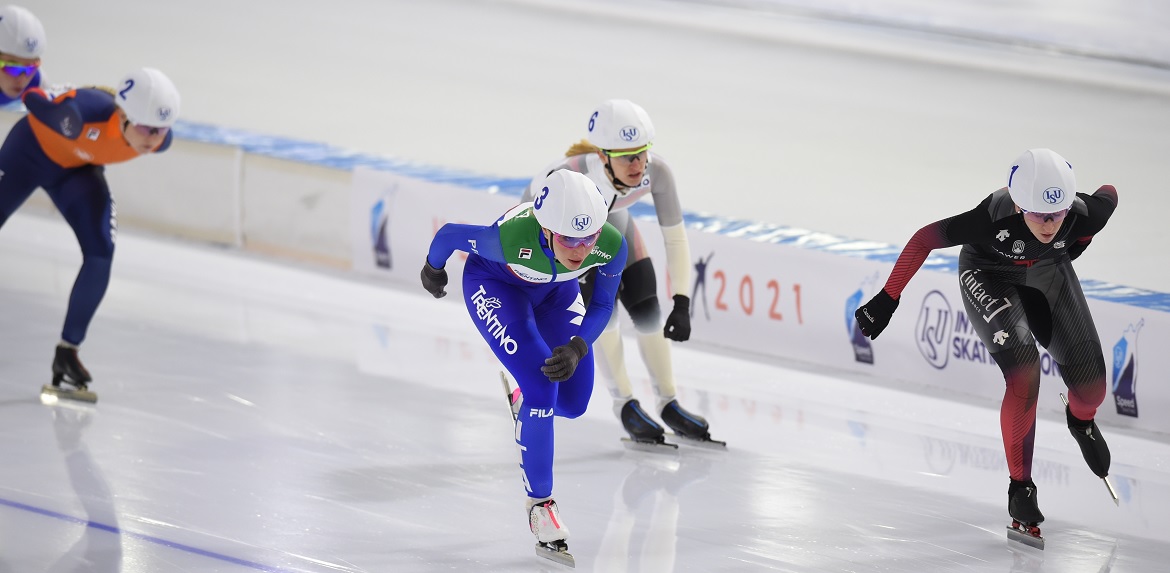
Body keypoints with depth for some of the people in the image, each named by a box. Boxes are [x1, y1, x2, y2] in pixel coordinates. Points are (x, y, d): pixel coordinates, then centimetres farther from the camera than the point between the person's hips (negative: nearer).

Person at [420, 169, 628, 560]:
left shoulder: (612, 246, -34)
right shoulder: (511, 238, -43)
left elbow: (602, 306, -14)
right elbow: (450, 234, -22)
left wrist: (576, 348, -32)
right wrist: (433, 269, -1)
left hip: (556, 288, 4)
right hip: (494, 284, -4)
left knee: (573, 402, 5)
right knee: (541, 386, -19)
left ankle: (524, 401, 42)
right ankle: (540, 502, -1)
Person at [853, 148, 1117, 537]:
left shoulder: (1082, 215, -34)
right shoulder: (994, 219, -41)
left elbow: (1108, 195, -9)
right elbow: (924, 239, -28)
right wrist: (887, 300, -24)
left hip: (1048, 272, 3)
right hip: (988, 277, -3)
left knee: (1090, 384, 2)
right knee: (1025, 372, -24)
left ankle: (1081, 420, 42)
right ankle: (1020, 487, -9)